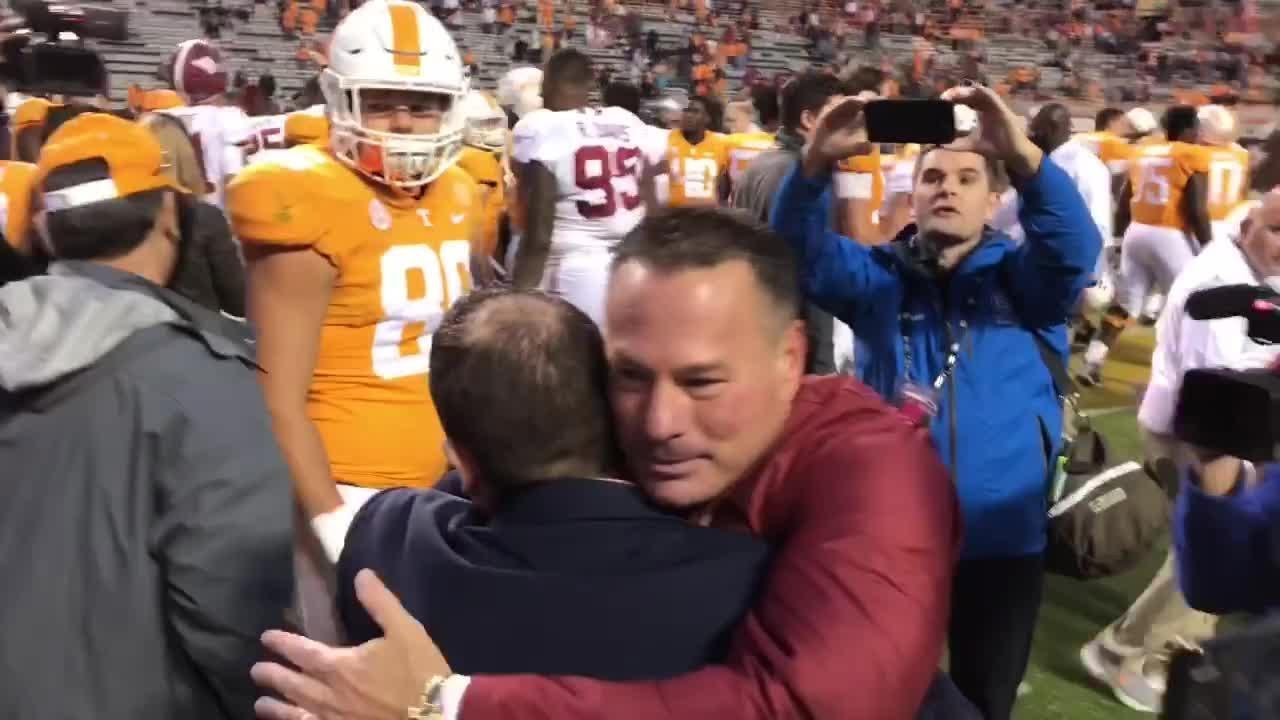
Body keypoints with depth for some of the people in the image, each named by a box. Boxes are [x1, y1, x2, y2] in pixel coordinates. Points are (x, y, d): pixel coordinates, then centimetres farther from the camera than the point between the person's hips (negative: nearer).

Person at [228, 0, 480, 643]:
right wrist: (332, 522, -17)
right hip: (351, 493, -6)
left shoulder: (454, 197, 8)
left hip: (439, 486, 7)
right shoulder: (315, 207, -13)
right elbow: (278, 401, -14)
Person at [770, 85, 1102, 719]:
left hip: (1004, 539, 0)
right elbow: (804, 251, -13)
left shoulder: (1023, 279, 2)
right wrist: (816, 163, -32)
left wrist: (1023, 156, -36)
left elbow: (1074, 246, -19)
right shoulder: (879, 276, 4)